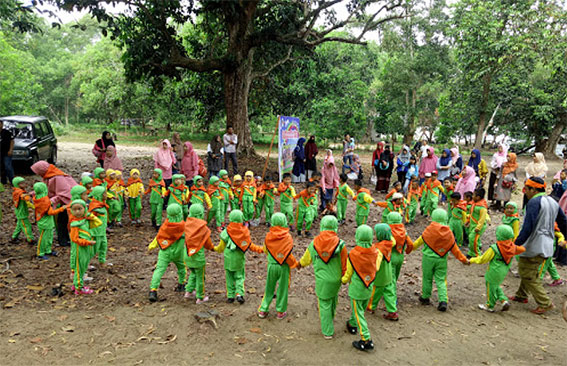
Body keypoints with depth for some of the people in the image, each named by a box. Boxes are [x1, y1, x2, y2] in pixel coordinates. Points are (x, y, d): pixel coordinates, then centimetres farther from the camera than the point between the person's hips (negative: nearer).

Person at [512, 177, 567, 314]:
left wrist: (516, 244, -22)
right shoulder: (553, 202, 13)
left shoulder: (534, 202, -16)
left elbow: (528, 227, -23)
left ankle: (545, 303, 2)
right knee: (530, 271, 21)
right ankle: (522, 295, 31)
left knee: (527, 274, 0)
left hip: (534, 246, -10)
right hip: (547, 245, 10)